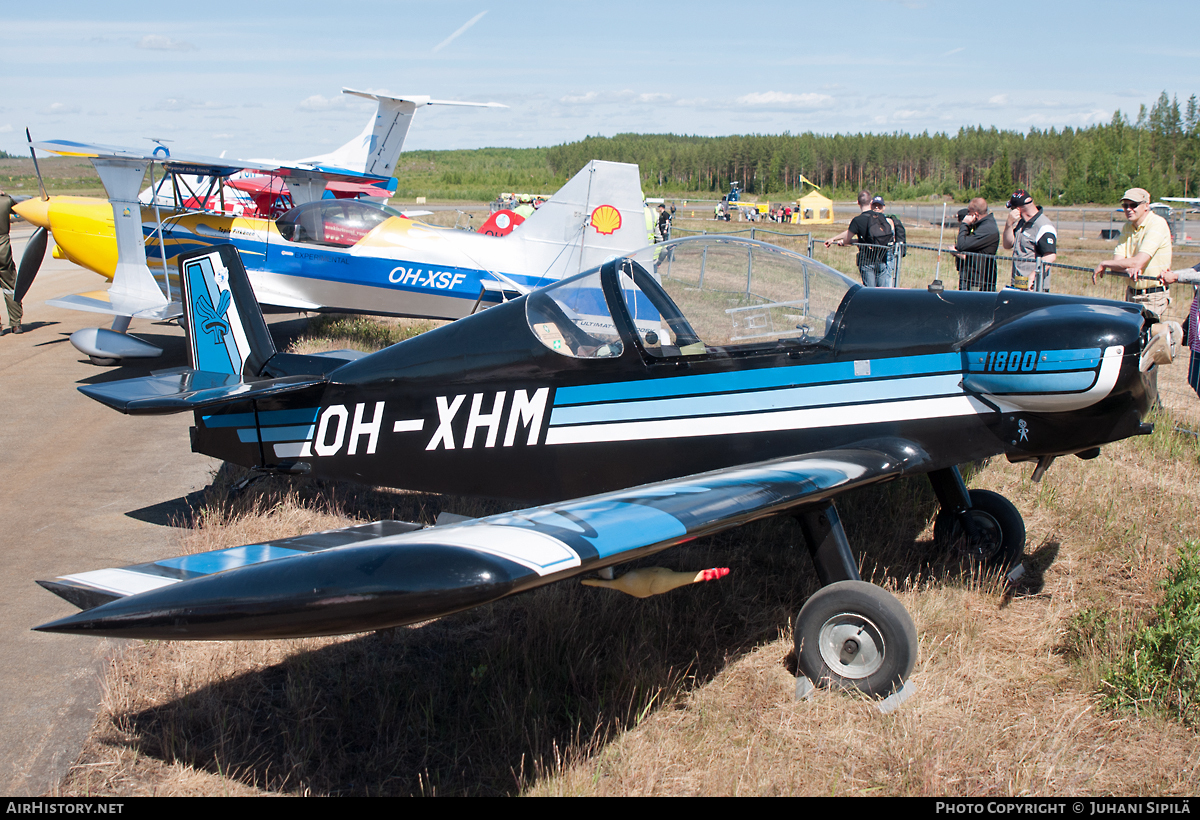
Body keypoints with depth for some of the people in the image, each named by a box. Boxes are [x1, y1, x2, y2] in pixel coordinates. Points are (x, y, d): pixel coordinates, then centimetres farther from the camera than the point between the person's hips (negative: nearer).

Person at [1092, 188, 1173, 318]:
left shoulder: (1157, 224, -14)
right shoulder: (1127, 227, 9)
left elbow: (1138, 262, -22)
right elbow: (1117, 261, 1)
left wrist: (1104, 264, -13)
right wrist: (1129, 269, -23)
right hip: (1131, 295, 7)